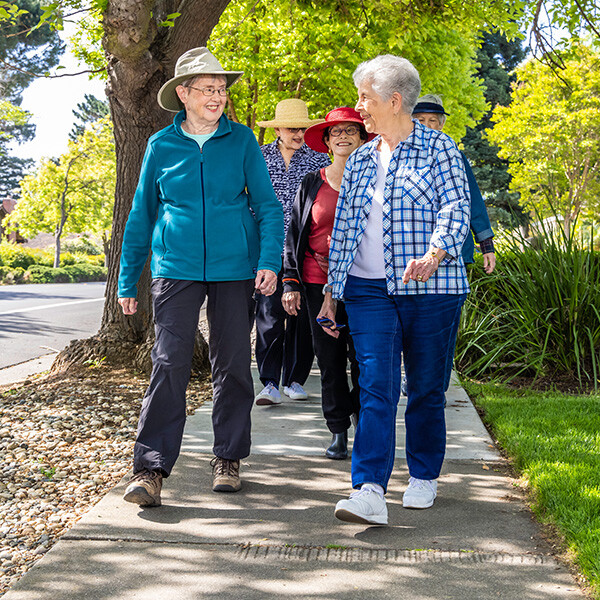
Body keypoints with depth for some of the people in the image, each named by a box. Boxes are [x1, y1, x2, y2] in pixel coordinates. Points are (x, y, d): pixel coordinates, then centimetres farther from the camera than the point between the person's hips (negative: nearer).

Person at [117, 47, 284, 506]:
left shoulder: (242, 141, 5)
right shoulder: (162, 145, 6)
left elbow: (267, 205, 5)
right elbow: (142, 215, 12)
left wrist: (269, 261, -10)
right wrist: (128, 281, 11)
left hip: (234, 268, 1)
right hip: (176, 268, 0)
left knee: (233, 364, 6)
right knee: (170, 363, -9)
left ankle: (228, 459, 20)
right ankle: (151, 468, -6)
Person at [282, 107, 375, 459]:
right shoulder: (312, 184, 9)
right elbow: (294, 235, 10)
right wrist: (290, 283, 4)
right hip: (319, 282, 1)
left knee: (363, 357, -4)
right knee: (330, 358, 4)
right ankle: (338, 430, 15)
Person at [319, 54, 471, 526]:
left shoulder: (439, 148, 1)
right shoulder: (360, 160, 16)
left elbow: (456, 208, -9)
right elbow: (343, 226, 19)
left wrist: (434, 254, -27)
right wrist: (332, 289, 17)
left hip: (430, 288, -3)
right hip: (369, 291, 3)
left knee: (426, 387, 6)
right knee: (375, 386, -9)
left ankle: (424, 478, 24)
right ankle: (370, 493, -16)